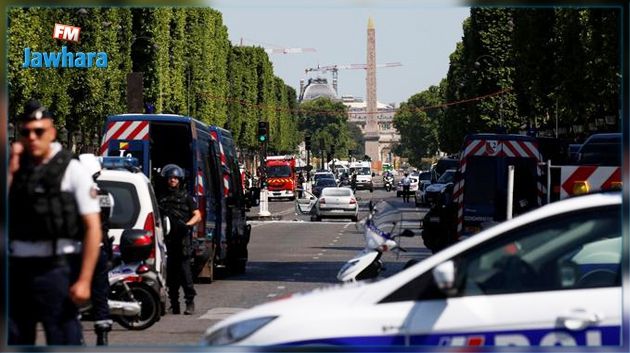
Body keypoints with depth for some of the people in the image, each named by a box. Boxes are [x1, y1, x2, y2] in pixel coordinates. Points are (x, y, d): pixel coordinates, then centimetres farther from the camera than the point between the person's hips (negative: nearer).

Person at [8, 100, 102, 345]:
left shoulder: (72, 170, -4)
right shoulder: (17, 168, 11)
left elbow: (93, 228, -8)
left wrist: (84, 280, -15)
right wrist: (10, 170, -5)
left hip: (55, 268, -5)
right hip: (18, 268, 5)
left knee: (64, 341, -4)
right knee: (15, 341, 11)